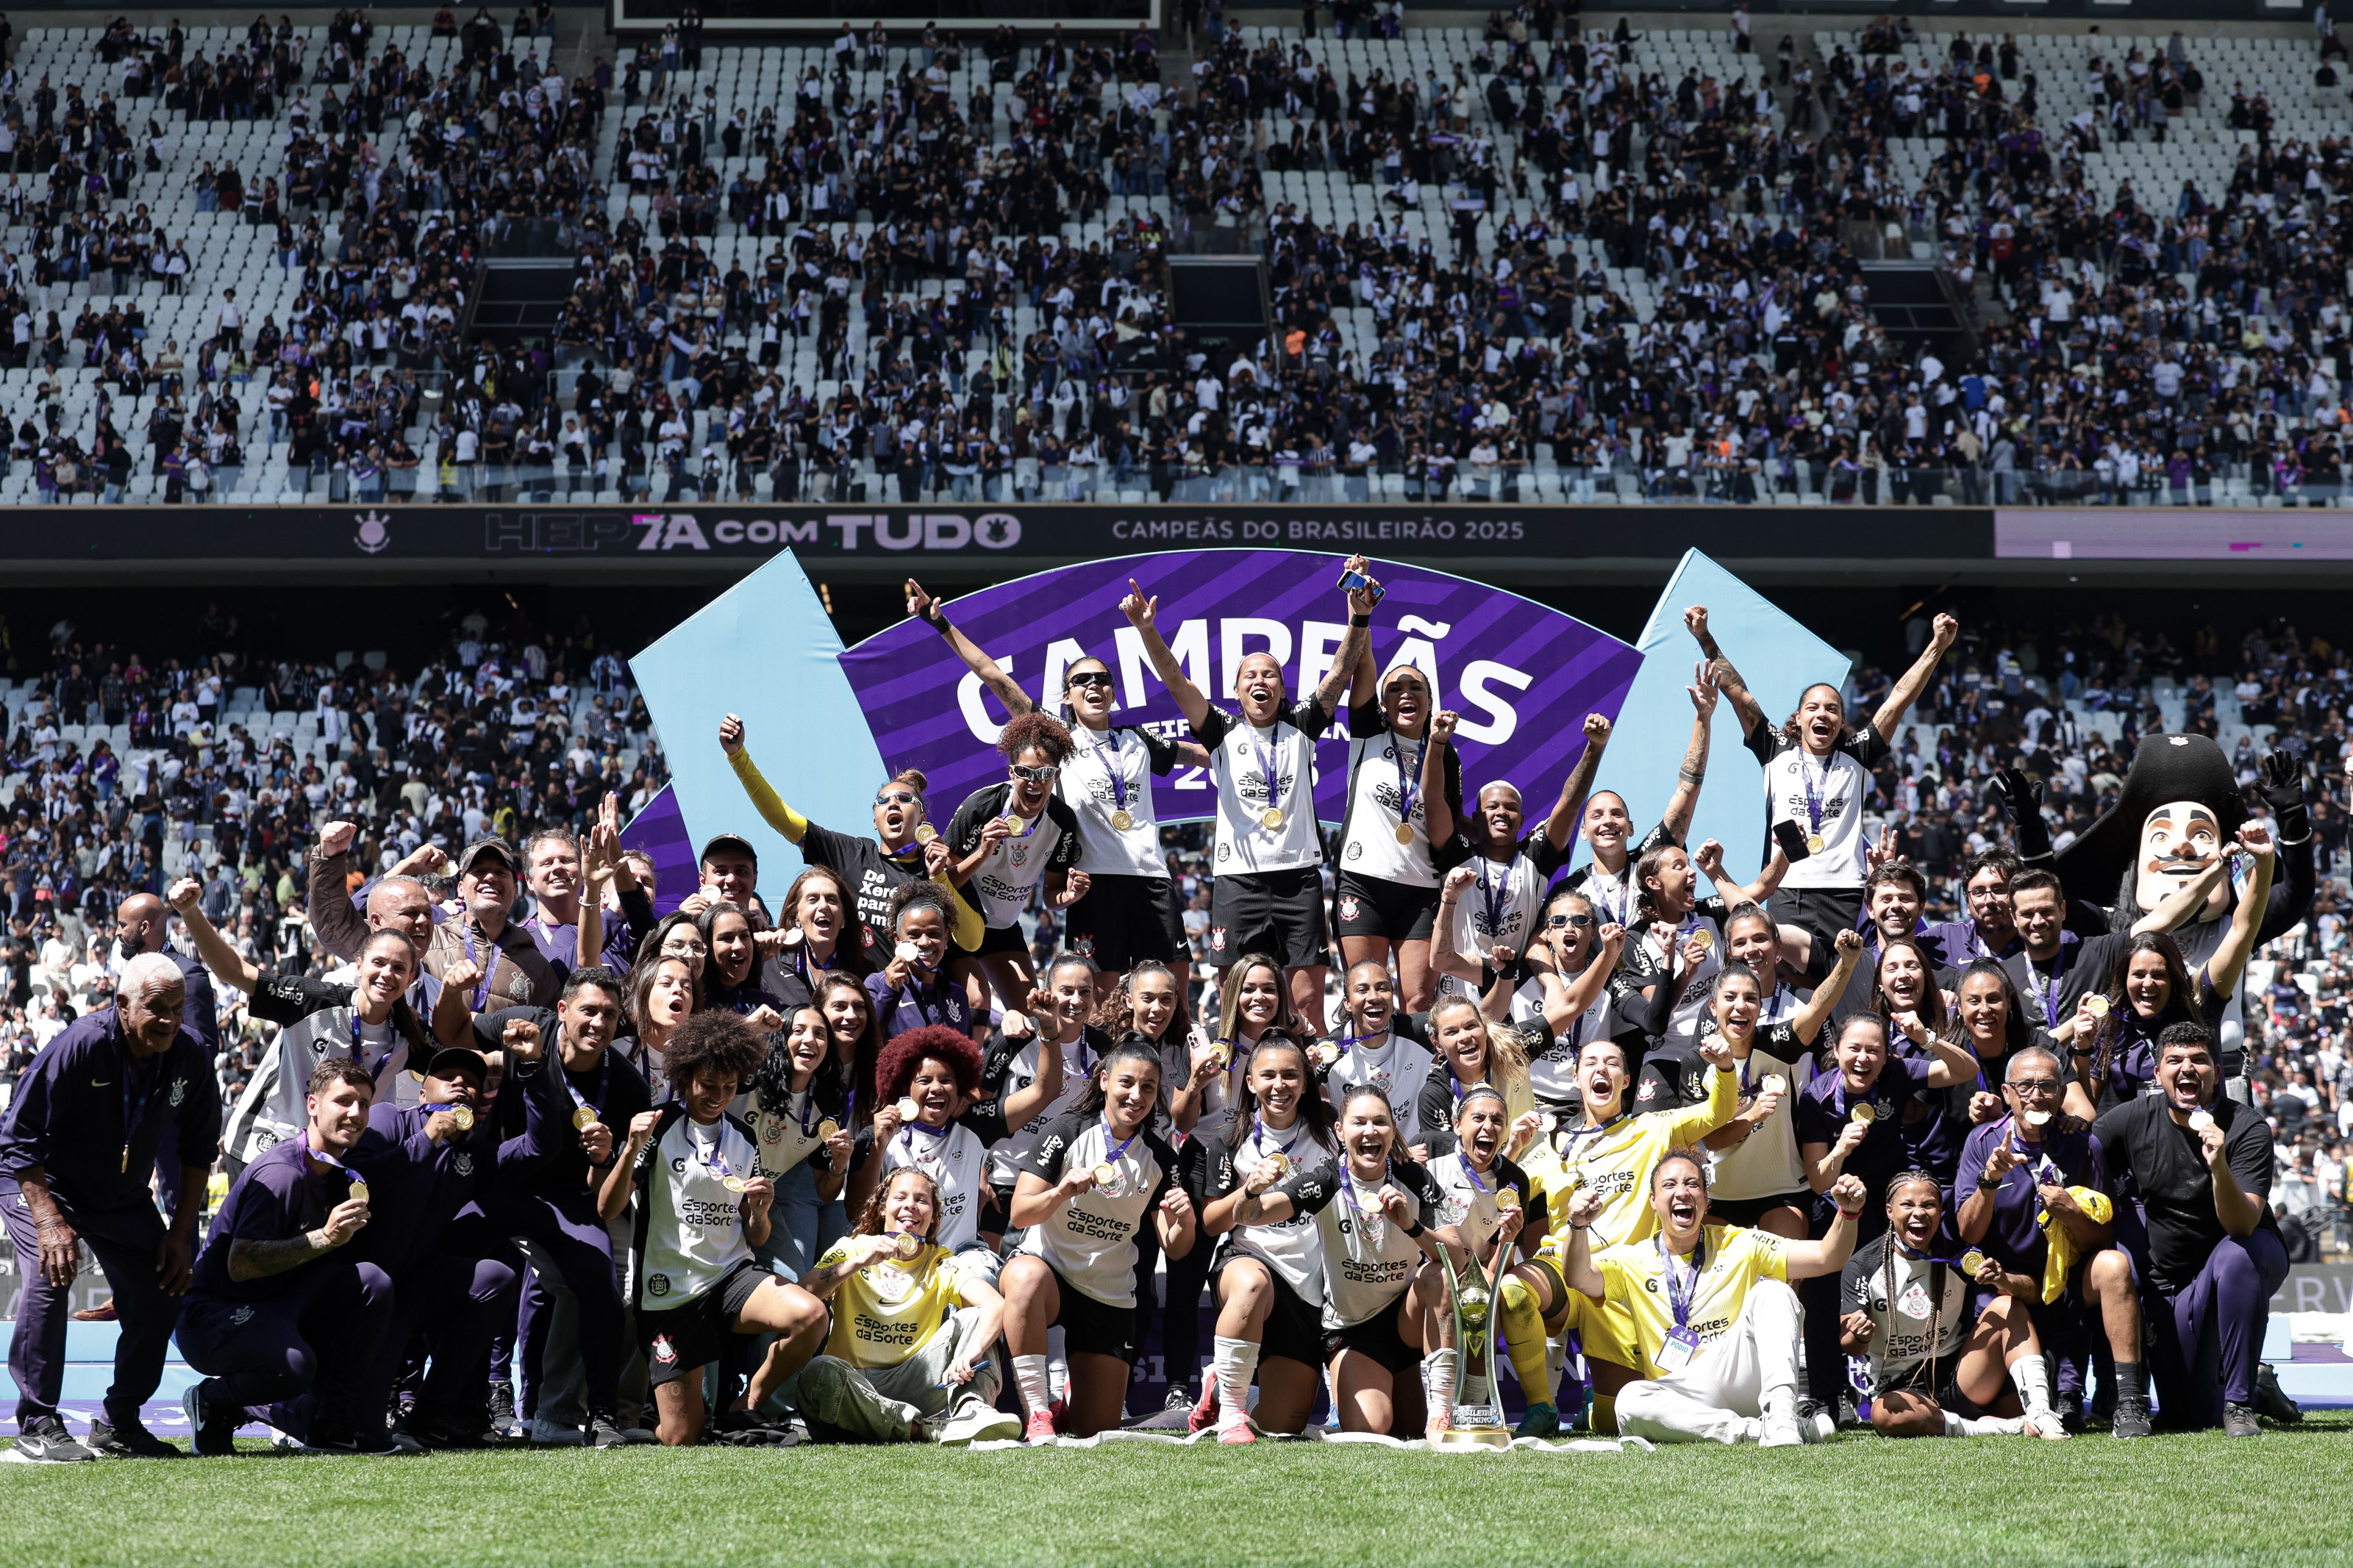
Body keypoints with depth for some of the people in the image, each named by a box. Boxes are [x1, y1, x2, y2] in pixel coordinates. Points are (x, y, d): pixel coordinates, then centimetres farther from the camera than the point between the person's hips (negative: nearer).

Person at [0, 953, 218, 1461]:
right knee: (49, 1277, -27)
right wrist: (49, 1220, -31)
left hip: (124, 1195, 6)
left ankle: (118, 1424, 10)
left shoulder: (191, 1055, -15)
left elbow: (197, 1147, 1)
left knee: (161, 1291, -4)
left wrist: (182, 1231, -4)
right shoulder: (79, 1046, -31)